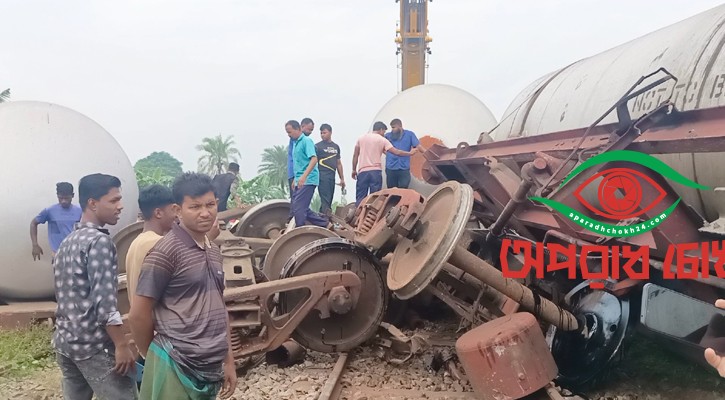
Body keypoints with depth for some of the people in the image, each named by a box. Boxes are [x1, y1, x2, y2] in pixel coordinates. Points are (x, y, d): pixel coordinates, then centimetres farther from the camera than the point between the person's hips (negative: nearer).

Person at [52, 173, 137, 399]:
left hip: (64, 341, 9)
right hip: (93, 345, -9)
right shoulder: (99, 241, -15)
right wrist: (122, 345, -18)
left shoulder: (67, 242, 13)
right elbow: (104, 300, -21)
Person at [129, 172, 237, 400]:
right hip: (176, 368, -7)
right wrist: (151, 357, 1)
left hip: (210, 369, 7)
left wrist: (228, 360, 13)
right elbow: (138, 314, -10)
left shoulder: (214, 252, 10)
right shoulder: (166, 251, -12)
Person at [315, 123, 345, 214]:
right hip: (322, 175, -6)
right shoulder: (318, 146, 1)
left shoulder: (336, 147, 17)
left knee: (329, 201, 7)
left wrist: (342, 179, 17)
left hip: (332, 176, 6)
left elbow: (338, 163, 21)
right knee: (325, 200, -12)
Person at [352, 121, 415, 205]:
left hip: (362, 171, 2)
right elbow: (396, 152, -3)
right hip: (376, 171, -2)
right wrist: (410, 153, 9)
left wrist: (354, 170, 17)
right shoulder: (382, 140, 2)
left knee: (360, 198, 3)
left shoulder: (361, 138, 11)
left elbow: (355, 155, 11)